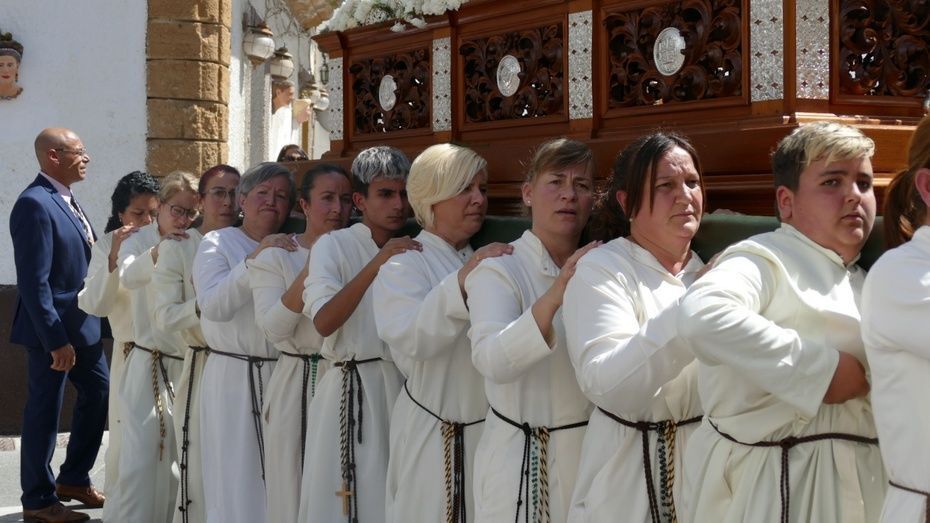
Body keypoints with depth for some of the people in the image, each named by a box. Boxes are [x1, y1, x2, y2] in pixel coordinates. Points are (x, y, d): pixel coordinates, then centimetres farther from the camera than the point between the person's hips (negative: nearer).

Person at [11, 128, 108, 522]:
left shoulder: (66, 200, 11)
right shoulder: (35, 204, -19)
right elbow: (34, 282, -22)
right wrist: (55, 338, -23)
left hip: (83, 323, 10)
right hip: (53, 328, -10)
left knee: (98, 392, 17)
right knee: (44, 411, 2)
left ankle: (73, 479, 32)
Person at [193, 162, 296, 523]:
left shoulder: (292, 249, 13)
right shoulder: (218, 243, 0)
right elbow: (213, 306, -17)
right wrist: (253, 260, -24)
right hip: (234, 377, -4)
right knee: (237, 481, 1)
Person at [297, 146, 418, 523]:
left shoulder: (409, 251, 13)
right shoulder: (334, 245, -4)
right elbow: (323, 322, -18)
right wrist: (373, 267, -22)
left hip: (403, 389, 5)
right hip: (354, 391, -5)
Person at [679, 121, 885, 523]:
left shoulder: (861, 285, 16)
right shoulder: (765, 259, -12)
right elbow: (702, 314, -33)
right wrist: (820, 369, -27)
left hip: (857, 482, 8)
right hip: (775, 487, -8)